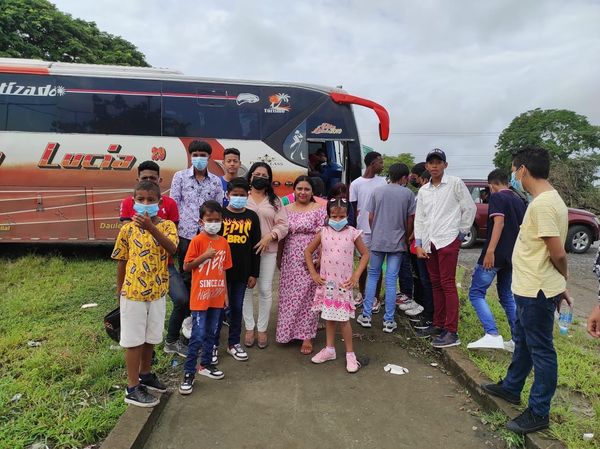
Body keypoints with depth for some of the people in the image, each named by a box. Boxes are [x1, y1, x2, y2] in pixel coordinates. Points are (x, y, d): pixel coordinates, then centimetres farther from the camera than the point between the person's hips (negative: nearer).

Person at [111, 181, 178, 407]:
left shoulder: (167, 225, -6)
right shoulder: (127, 229, -5)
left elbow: (172, 249, -26)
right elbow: (121, 262, 3)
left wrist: (151, 228, -36)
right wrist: (119, 291, 7)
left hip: (157, 292, 2)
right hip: (133, 292, -1)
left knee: (150, 337, 18)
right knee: (134, 339, 6)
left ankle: (145, 374, 39)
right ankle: (133, 388, 19)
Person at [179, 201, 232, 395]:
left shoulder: (223, 242, 6)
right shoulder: (197, 241, -10)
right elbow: (186, 266, -9)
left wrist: (225, 292, 12)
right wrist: (204, 256, -20)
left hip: (217, 297, 5)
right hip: (200, 297, -5)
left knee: (211, 334, 17)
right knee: (197, 336, -2)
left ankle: (206, 364, 33)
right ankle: (189, 373, 10)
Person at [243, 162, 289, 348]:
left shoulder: (275, 201, 9)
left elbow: (283, 225, 3)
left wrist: (269, 237, -12)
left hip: (267, 250, 1)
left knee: (265, 290, 4)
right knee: (246, 288, 6)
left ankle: (262, 329, 19)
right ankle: (249, 328, 22)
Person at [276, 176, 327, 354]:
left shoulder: (319, 210, -3)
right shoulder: (286, 210, 8)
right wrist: (278, 258, 10)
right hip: (289, 261, 4)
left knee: (307, 296, 2)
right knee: (288, 296, 10)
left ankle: (307, 336, 13)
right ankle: (288, 331, 26)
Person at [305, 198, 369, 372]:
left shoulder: (352, 233, -7)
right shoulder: (323, 233, -2)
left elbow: (365, 254, 1)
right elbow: (307, 252, 7)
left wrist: (356, 275, -6)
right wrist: (313, 273, 2)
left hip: (344, 283, -3)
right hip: (326, 282, 3)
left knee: (343, 319, 2)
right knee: (328, 317, 14)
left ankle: (350, 353, 18)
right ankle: (329, 349, 30)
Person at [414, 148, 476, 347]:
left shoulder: (455, 183, -2)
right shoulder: (423, 190, 14)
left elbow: (470, 208, 1)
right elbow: (419, 219, 12)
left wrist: (462, 232, 0)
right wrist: (418, 244, 7)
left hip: (448, 240, -6)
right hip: (429, 242, 6)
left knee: (447, 284, -8)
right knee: (435, 284, 13)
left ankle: (451, 332, -4)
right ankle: (438, 324, 24)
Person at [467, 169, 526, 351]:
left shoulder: (497, 197, -8)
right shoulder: (519, 201, 17)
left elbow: (499, 222, -22)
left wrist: (490, 251, -28)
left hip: (496, 255, -8)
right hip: (512, 256, 8)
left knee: (476, 293, -3)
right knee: (507, 295, 17)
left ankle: (492, 335, -15)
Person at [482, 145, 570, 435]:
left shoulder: (542, 204, -23)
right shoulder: (549, 199, 9)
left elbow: (558, 253, -22)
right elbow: (556, 253, 12)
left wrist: (562, 281, -2)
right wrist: (560, 286, 15)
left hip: (536, 292, -10)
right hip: (530, 289, 10)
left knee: (541, 351, 5)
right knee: (522, 342, 23)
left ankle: (539, 413, 21)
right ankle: (511, 388, 42)